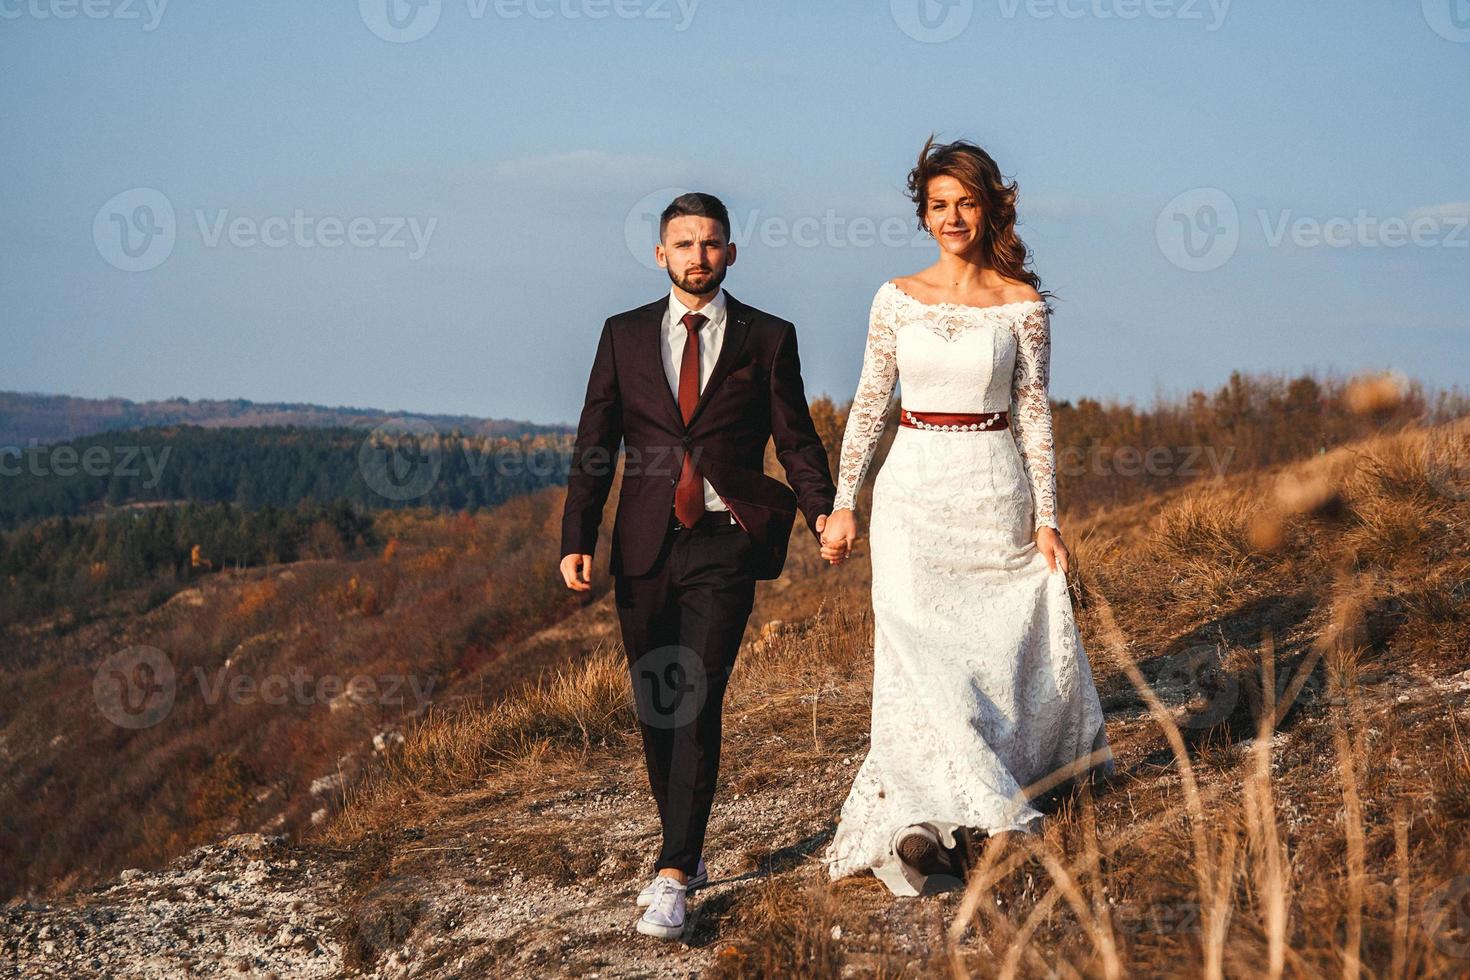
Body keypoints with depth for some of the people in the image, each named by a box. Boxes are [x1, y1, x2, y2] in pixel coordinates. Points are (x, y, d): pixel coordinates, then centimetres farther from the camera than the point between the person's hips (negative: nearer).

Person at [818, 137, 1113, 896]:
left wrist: (1046, 517, 0)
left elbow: (1034, 414, 3)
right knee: (915, 651, -10)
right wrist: (843, 503, 2)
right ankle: (936, 816, -10)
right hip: (913, 491, 0)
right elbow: (868, 404, 7)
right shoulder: (897, 299, 4)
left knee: (1005, 645, 4)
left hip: (994, 492, 0)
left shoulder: (1022, 305, 1)